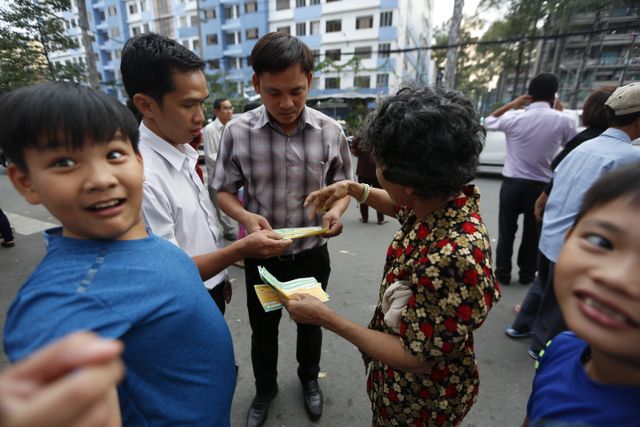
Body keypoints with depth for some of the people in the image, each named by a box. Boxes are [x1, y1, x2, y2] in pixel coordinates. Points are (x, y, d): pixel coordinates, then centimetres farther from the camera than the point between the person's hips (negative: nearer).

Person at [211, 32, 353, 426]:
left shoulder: (331, 131, -12)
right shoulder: (237, 131, -14)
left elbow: (343, 185, 0)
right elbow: (224, 190, -5)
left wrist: (336, 210, -22)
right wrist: (245, 217, -25)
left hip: (312, 252, 1)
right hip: (262, 255, 0)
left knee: (310, 322, 25)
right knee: (263, 329, 21)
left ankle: (309, 378, 57)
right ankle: (265, 389, 53)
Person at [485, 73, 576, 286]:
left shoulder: (514, 118, -8)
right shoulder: (564, 121, -6)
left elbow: (488, 121, 10)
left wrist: (511, 104, 11)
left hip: (512, 183, 0)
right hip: (542, 185, 1)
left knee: (506, 232, 10)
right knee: (533, 233, 14)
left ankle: (503, 273, 18)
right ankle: (527, 274, 25)